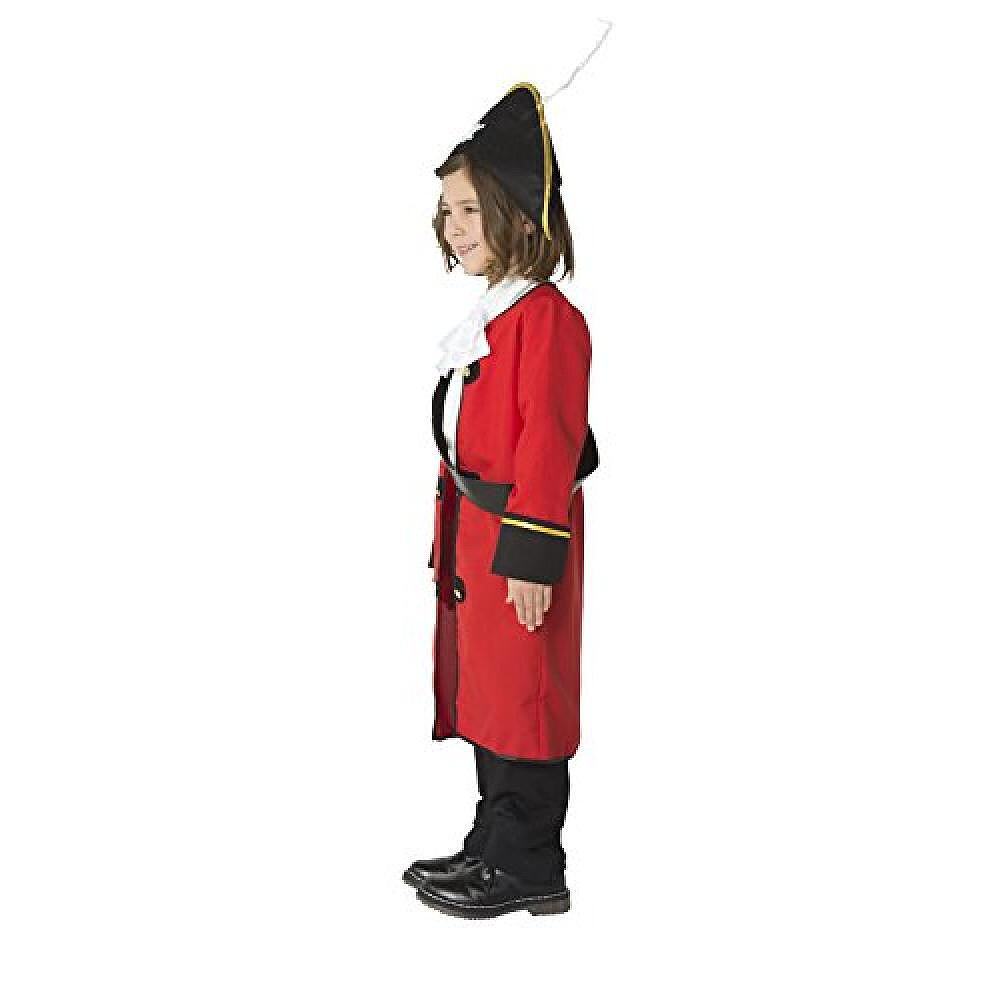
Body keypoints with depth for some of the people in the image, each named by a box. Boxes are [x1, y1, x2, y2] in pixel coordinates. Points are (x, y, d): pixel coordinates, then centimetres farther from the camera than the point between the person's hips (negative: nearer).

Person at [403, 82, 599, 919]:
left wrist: (532, 556, -21)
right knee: (486, 694, 16)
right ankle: (494, 848, 29)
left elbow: (550, 446, -20)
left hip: (519, 539, -10)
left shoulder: (546, 317, -15)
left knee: (523, 700, -1)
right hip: (476, 532, 10)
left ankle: (529, 869, 12)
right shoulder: (491, 315, 15)